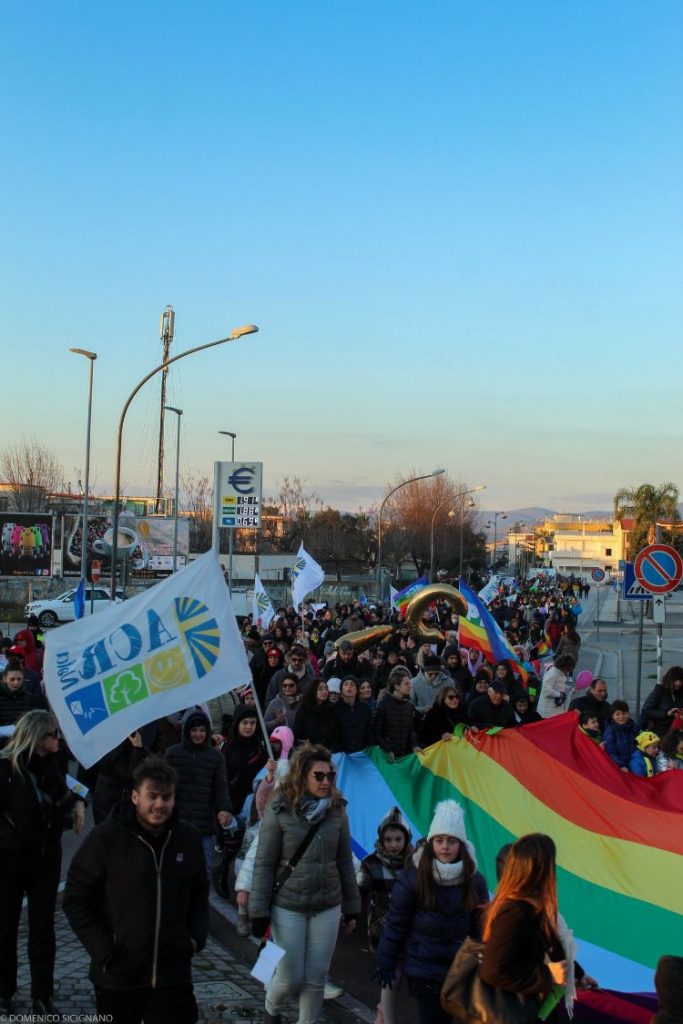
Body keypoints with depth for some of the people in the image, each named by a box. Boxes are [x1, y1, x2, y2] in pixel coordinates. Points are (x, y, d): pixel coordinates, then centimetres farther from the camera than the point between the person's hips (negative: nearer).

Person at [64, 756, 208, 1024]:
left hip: (173, 974, 2)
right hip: (118, 977, -2)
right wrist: (102, 949, -13)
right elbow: (76, 899, -6)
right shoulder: (105, 838, -11)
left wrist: (197, 936, 1)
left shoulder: (189, 838, 1)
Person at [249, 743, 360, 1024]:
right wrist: (259, 911, -10)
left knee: (316, 978, 8)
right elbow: (264, 864, -9)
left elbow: (345, 862, 5)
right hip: (288, 908, -3)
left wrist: (351, 907, 8)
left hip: (328, 908, 3)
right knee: (291, 978, 6)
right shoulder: (279, 810, -12)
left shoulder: (337, 810, -2)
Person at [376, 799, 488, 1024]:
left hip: (459, 969, 3)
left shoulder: (474, 881, -3)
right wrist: (386, 964, -3)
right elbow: (395, 924, -6)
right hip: (422, 970, -3)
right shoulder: (412, 877, -12)